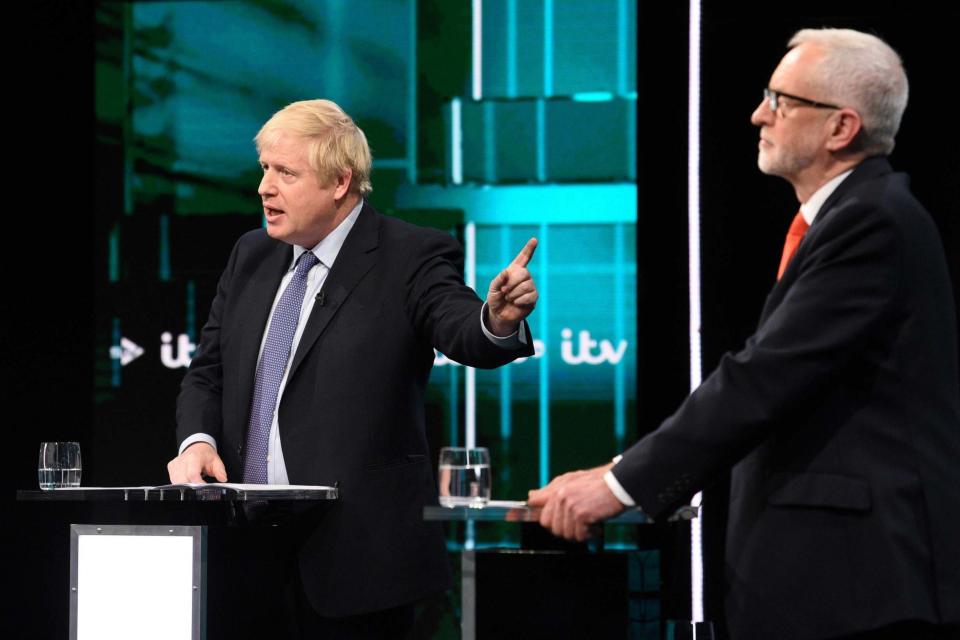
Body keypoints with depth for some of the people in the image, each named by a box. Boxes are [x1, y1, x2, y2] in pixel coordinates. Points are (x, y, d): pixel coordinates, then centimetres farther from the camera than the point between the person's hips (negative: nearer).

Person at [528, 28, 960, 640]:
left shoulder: (874, 222, -15)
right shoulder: (857, 214, 16)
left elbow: (765, 379, -20)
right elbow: (764, 374, 15)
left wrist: (623, 483, -17)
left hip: (863, 571, -9)